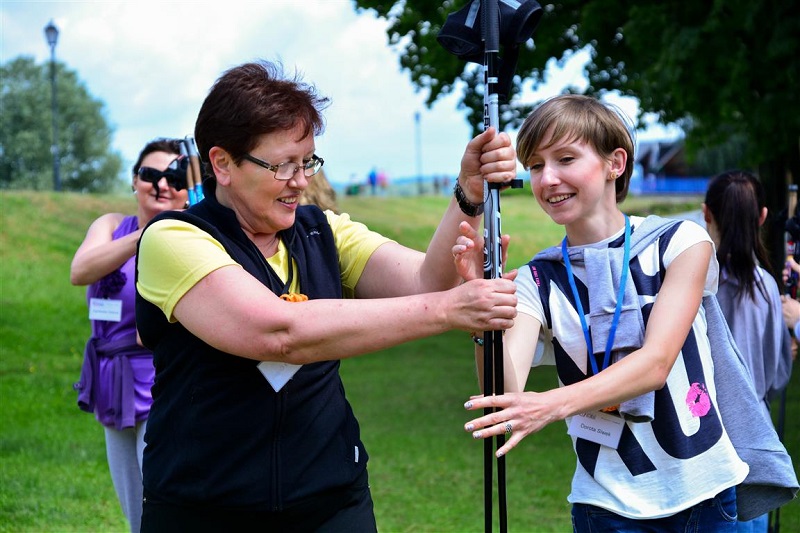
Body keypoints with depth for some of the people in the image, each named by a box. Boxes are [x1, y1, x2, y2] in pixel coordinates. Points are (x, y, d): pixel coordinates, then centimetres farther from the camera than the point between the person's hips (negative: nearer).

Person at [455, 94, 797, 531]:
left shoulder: (680, 242, -5)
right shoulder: (538, 281, -1)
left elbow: (657, 362, -17)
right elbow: (505, 394, -14)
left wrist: (553, 404, -31)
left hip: (704, 491, -1)